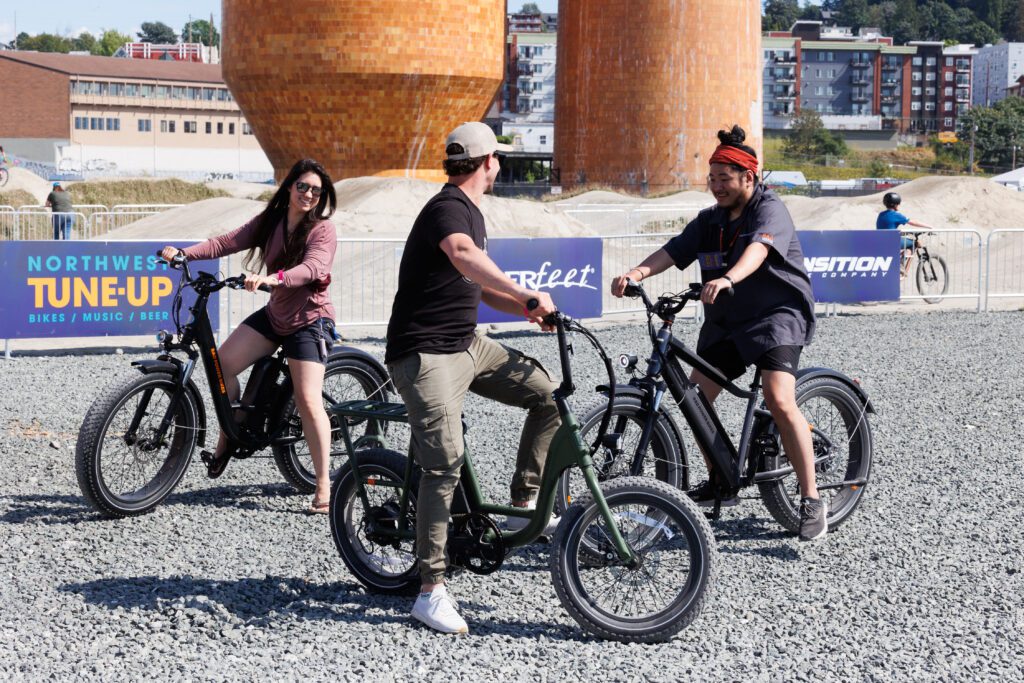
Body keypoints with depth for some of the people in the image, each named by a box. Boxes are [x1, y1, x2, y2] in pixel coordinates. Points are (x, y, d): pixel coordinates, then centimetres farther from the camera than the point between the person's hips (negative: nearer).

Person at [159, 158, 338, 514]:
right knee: (223, 362, -9)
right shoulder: (270, 221, 4)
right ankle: (227, 440, 9)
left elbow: (312, 267, -32)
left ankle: (324, 486, -10)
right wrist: (183, 253, -19)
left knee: (308, 400, -14)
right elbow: (227, 242, -4)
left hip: (309, 320, -6)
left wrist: (273, 278, -50)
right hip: (274, 314, 6)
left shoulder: (323, 230, -13)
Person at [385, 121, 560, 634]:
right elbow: (464, 257, -40)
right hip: (425, 354, -10)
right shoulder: (447, 208, -16)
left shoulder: (470, 212, 16)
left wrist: (526, 310, 9)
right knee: (446, 461, -20)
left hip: (466, 345, 10)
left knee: (549, 394, 2)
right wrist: (526, 295, -48)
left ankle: (524, 505, 12)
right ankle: (431, 591, -17)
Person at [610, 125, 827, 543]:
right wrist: (638, 272, -25)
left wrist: (727, 279, -52)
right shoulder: (710, 220, 10)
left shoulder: (770, 210, -11)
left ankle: (812, 500, -18)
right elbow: (674, 250, -4)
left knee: (779, 401, -24)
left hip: (776, 316, -8)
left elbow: (758, 249, -32)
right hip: (725, 322, 8)